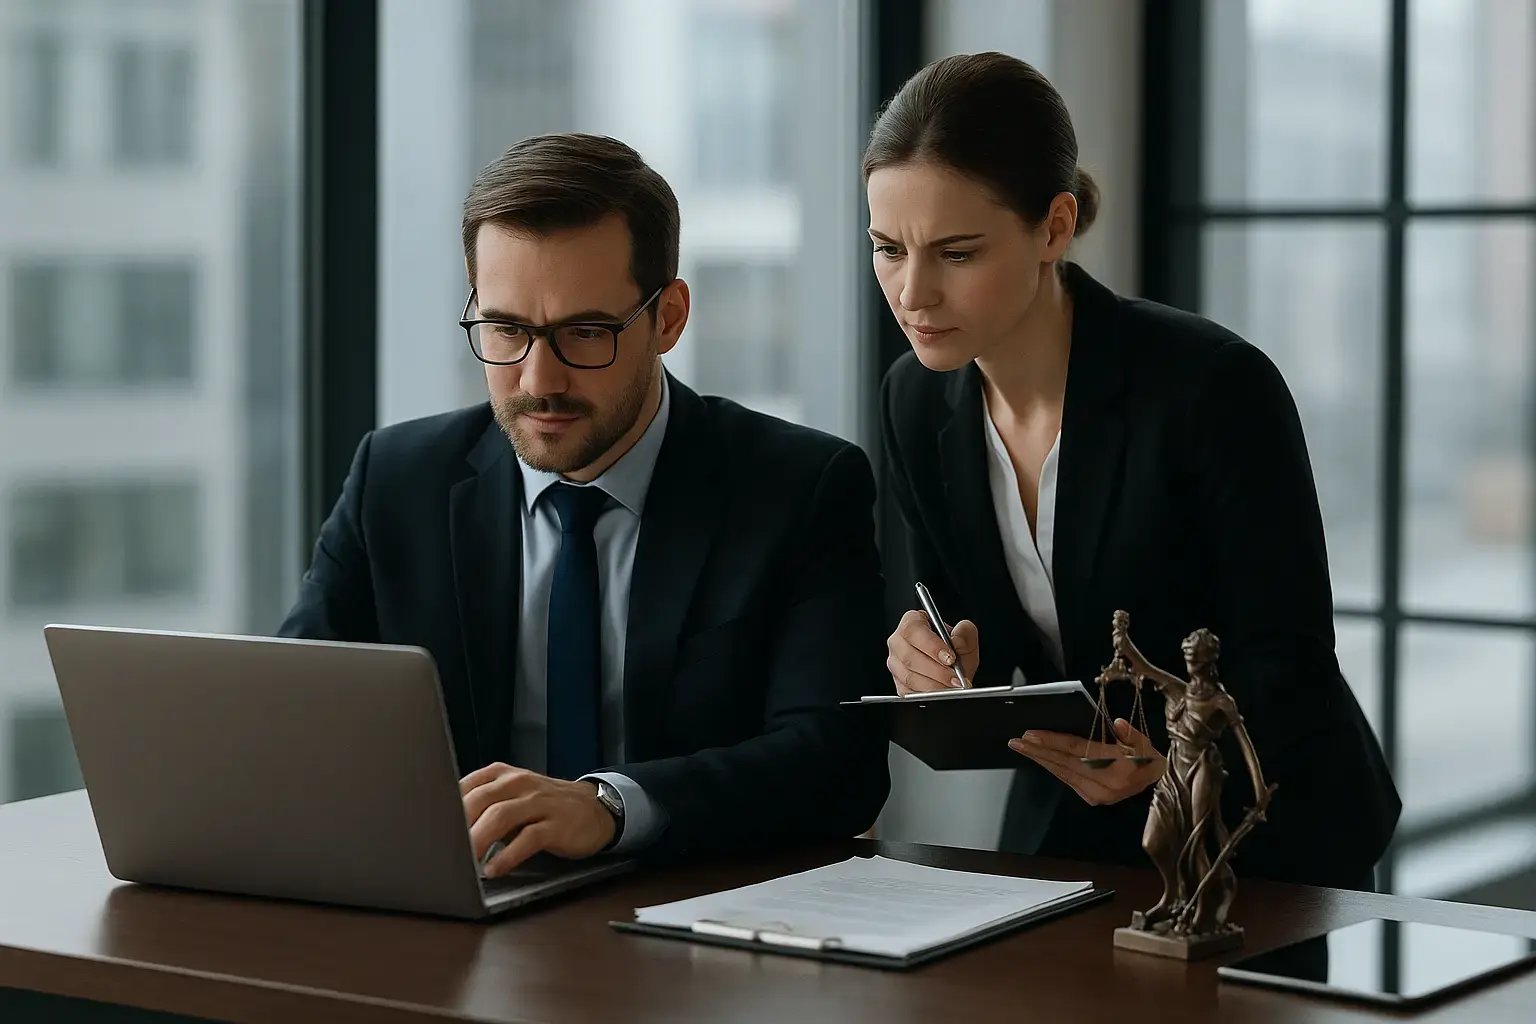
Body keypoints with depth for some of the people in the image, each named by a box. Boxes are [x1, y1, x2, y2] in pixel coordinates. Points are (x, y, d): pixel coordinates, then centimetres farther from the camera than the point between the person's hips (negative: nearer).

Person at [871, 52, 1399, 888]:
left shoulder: (1216, 387, -21)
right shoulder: (916, 403, -4)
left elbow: (1287, 669, -16)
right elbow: (973, 635, 7)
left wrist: (1170, 760, -34)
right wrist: (938, 664, -15)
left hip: (1270, 845, -4)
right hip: (1065, 834, 5)